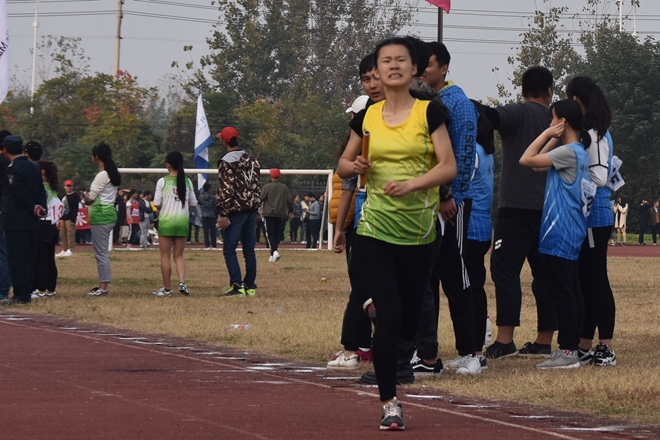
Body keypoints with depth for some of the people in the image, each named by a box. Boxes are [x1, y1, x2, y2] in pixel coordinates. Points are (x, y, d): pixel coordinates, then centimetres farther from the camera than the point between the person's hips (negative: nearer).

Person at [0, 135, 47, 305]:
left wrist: (33, 208, -8)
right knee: (28, 258, 11)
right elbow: (41, 190, 9)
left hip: (16, 221, -8)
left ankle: (20, 295, -8)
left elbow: (20, 193, -20)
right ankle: (26, 293, 14)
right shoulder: (33, 167, 12)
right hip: (31, 221, 8)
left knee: (16, 259, -6)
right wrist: (39, 207, -5)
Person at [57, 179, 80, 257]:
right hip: (63, 217, 8)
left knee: (70, 234, -10)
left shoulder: (75, 195, -4)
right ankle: (64, 250, 15)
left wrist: (73, 219, -18)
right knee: (63, 234, 9)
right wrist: (60, 218, 16)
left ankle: (70, 250, -9)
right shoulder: (64, 196, 19)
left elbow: (75, 208, -11)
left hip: (70, 218, -8)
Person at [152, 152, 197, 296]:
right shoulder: (187, 182, 2)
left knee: (165, 256, 6)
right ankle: (182, 282, -10)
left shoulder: (163, 181, -8)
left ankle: (167, 288, 8)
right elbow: (193, 203, 6)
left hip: (166, 220, -3)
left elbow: (157, 204, -9)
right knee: (179, 255, 11)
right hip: (183, 221, 3)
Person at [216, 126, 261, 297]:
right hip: (251, 209, 7)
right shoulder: (251, 159, 12)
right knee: (249, 249, 10)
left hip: (236, 211, -7)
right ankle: (250, 285, 12)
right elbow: (257, 185, 14)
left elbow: (225, 190, -16)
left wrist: (222, 214, -16)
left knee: (229, 249, -4)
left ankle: (237, 285, -14)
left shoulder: (226, 162, -10)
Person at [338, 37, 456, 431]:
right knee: (390, 314, -10)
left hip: (418, 230, 0)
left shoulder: (429, 113, -2)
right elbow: (344, 165, 17)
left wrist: (411, 184, -23)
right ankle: (389, 402, -1)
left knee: (410, 320, 4)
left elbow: (449, 167, -8)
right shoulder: (367, 117, 6)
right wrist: (355, 167, -6)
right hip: (376, 228, 0)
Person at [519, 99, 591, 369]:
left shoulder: (568, 152, -15)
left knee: (561, 292, -8)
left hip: (559, 234, -10)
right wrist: (553, 139, 12)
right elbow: (538, 165, 19)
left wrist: (547, 134, -7)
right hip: (572, 233, 10)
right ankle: (571, 347, 14)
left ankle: (567, 351, -8)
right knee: (571, 291, 11)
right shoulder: (578, 152, 15)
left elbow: (526, 160, -17)